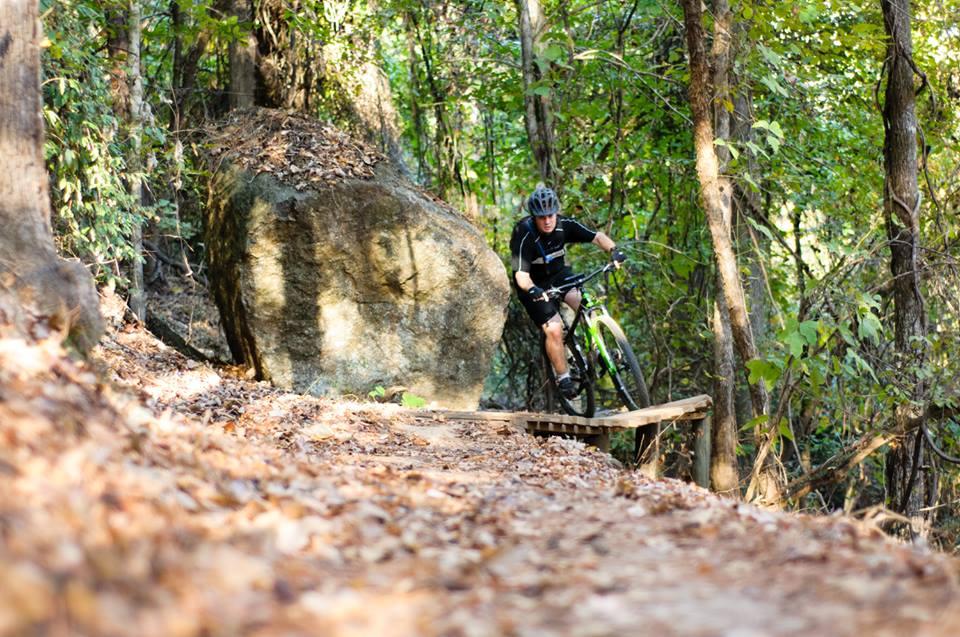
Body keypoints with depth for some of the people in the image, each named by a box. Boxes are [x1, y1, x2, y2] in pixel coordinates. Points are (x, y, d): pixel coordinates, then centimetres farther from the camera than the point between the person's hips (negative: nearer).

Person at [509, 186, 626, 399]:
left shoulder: (564, 225, -17)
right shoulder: (524, 236, -30)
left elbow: (596, 236, -16)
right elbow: (521, 274, -36)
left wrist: (613, 250, -35)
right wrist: (532, 289, -57)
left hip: (559, 273, 4)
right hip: (534, 285, -4)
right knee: (554, 328, -17)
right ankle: (563, 378, -1)